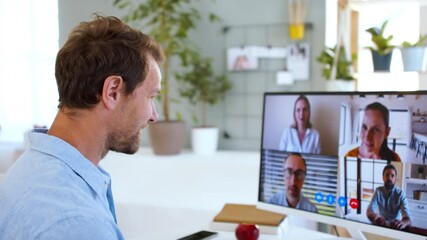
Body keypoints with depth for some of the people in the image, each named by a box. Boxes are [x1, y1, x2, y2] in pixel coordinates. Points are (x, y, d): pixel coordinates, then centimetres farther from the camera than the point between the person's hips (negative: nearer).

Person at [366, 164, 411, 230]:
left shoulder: (400, 194, -8)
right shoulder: (378, 191, -1)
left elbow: (407, 219, -21)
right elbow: (369, 211, -13)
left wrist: (402, 223, -46)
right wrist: (375, 216, -38)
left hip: (395, 227, 0)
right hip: (381, 225, 1)